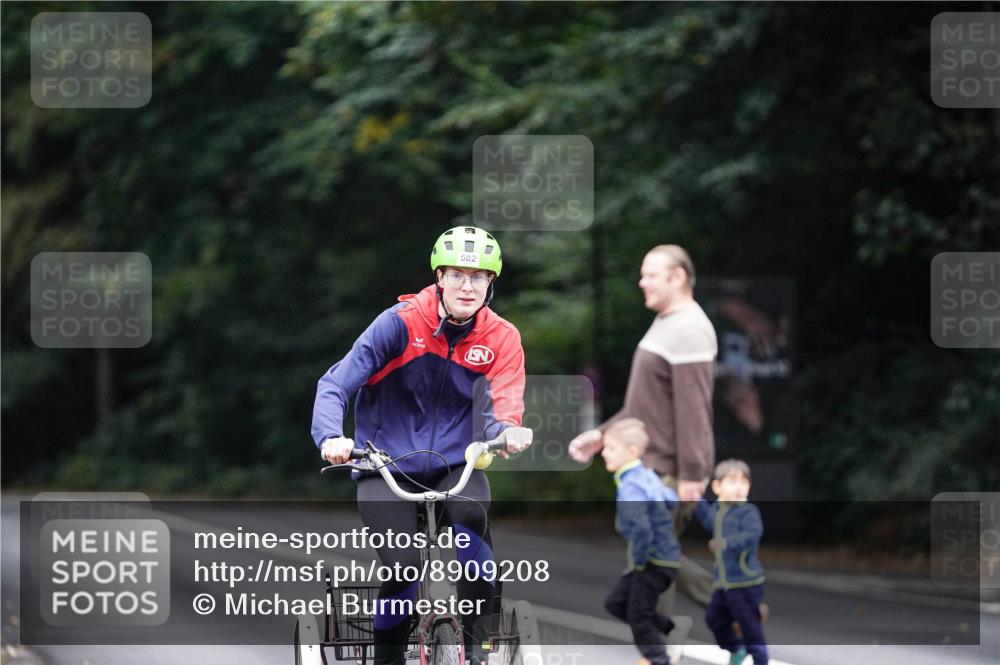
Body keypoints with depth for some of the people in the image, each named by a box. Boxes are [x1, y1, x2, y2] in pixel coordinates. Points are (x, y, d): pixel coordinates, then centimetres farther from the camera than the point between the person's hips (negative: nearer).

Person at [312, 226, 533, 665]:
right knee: (403, 565, -22)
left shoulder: (502, 339, -4)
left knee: (470, 514, -31)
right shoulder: (401, 323, -12)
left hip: (454, 467, 2)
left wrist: (507, 432, -39)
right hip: (387, 468, -2)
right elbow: (335, 385, -14)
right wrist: (332, 438, -33)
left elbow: (503, 407, -15)